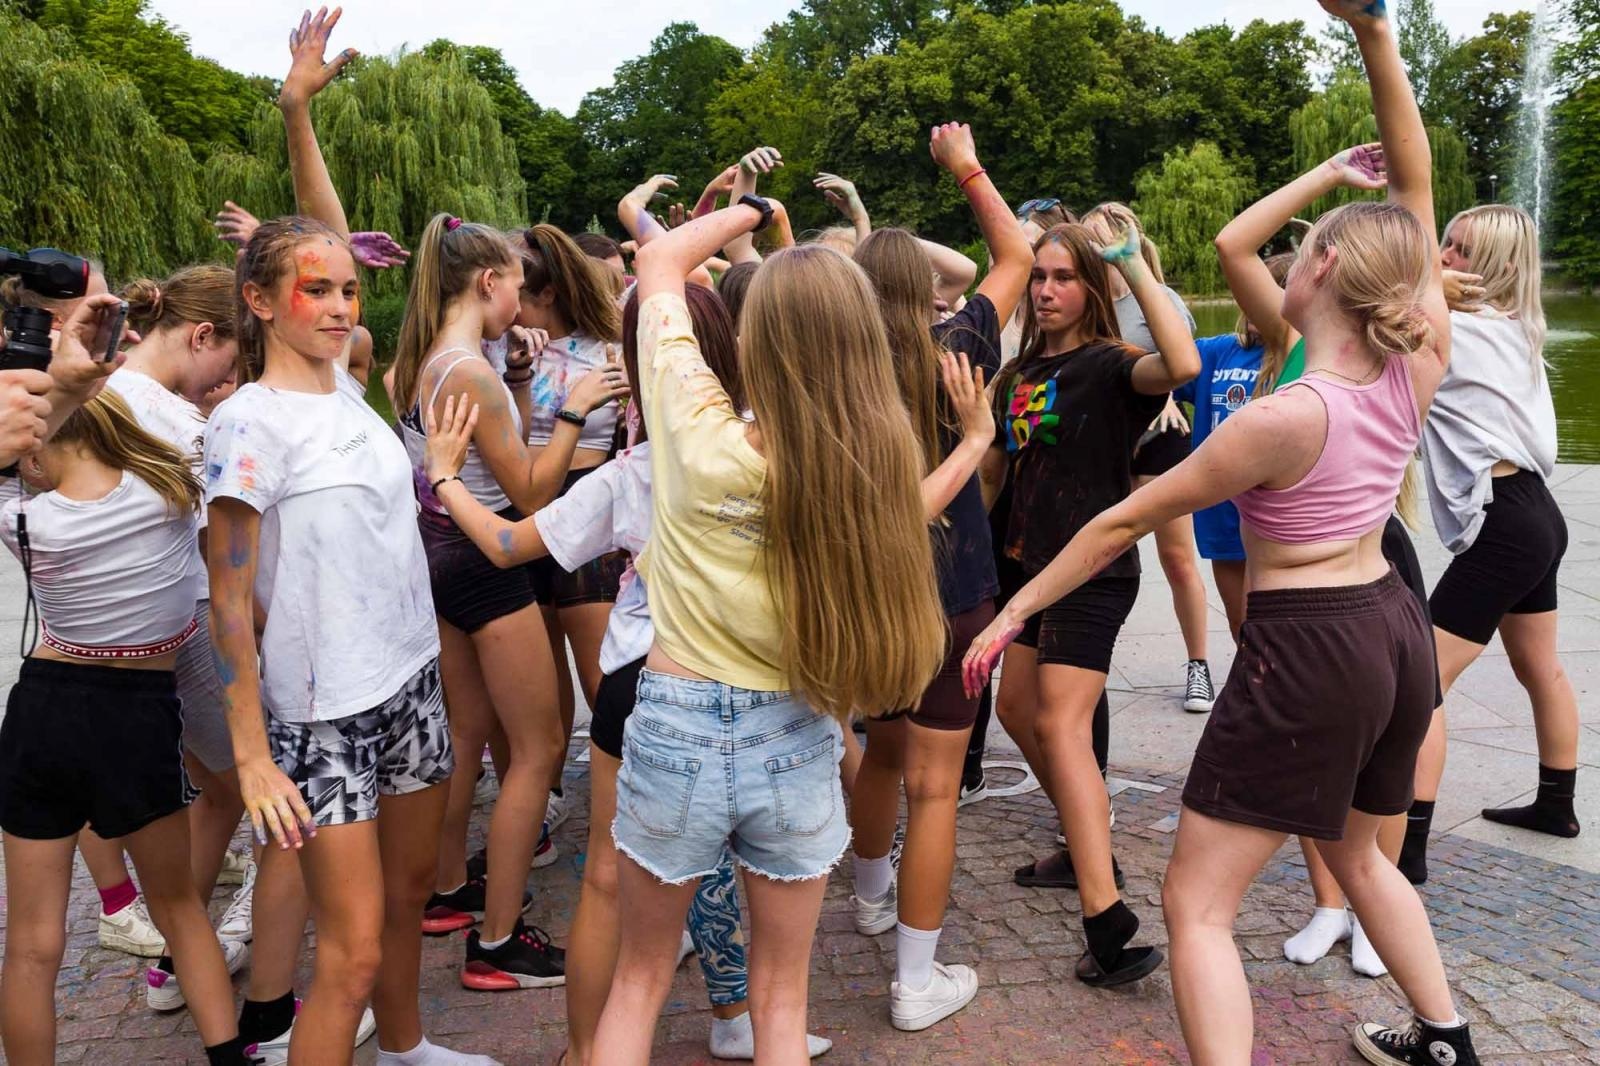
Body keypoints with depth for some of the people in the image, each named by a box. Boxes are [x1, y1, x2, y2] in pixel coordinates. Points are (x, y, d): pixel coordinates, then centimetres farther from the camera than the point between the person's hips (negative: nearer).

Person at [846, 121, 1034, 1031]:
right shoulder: (951, 352, -9)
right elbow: (1018, 256, 4)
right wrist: (968, 168, 13)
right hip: (949, 590, -4)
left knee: (884, 750, 24)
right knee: (933, 782, 2)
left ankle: (875, 895, 47)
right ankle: (919, 980, 10)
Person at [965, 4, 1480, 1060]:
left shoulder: (1280, 419, -21)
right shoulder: (1419, 369, -4)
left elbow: (1126, 520, -14)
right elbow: (1417, 189, 3)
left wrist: (1016, 609, -5)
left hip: (1306, 650, -8)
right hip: (1395, 628, 8)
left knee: (1197, 904, 0)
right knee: (1357, 852, 32)